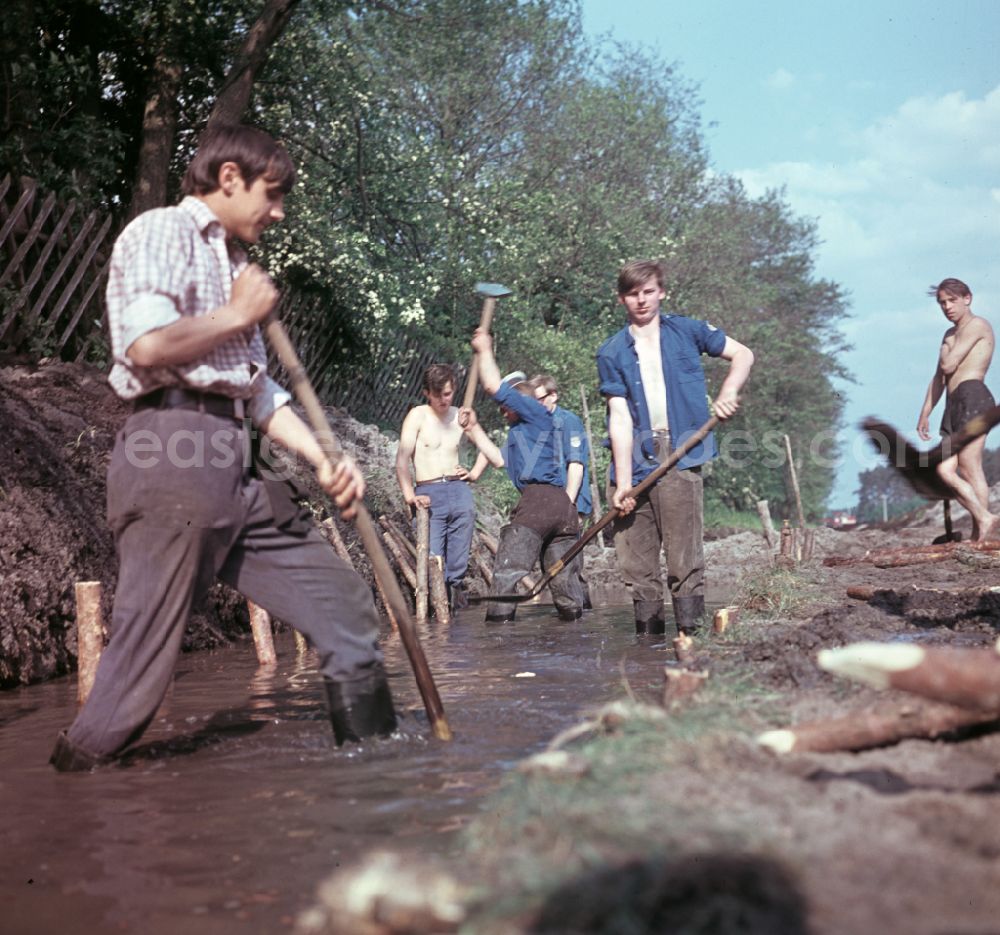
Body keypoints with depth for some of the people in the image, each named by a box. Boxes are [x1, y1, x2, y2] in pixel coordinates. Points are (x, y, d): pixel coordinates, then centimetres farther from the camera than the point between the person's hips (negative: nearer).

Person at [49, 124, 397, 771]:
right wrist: (238, 316, -3)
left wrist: (323, 460, 11)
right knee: (146, 656, -8)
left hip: (238, 469, 9)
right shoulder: (163, 232, 0)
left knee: (344, 607, 6)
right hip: (172, 454, -9)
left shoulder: (232, 264, 27)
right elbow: (147, 345, -17)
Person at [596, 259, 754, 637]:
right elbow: (620, 417, 0)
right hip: (634, 465, 2)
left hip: (679, 462, -2)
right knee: (636, 564, 4)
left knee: (685, 561, -9)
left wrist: (727, 394, -3)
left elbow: (742, 354, 17)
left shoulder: (687, 332, 9)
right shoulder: (611, 353, 9)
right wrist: (622, 482, -9)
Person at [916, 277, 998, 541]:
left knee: (969, 469, -13)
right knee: (945, 470, -3)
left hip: (972, 397, -9)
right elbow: (939, 378, 30)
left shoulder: (976, 325, 0)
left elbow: (948, 365, -9)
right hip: (954, 405, 9)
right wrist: (925, 413, 26)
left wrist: (946, 350, 12)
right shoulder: (951, 334, 27)